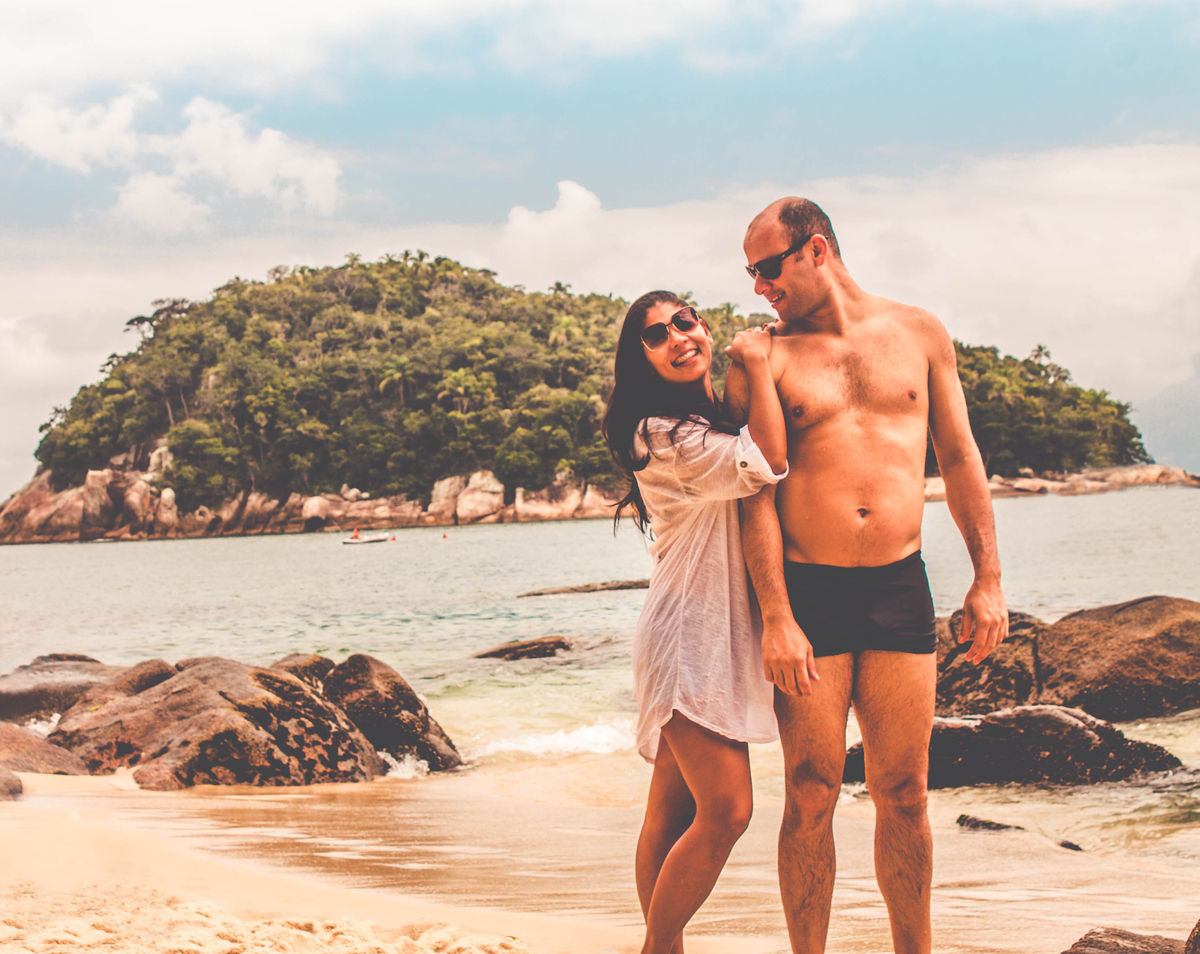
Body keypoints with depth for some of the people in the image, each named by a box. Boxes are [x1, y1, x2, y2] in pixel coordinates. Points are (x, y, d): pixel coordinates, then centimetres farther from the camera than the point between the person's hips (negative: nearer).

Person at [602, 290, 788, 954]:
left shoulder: (716, 417, 16)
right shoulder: (662, 434, -14)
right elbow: (766, 463, -21)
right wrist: (756, 364, -13)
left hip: (721, 635, 9)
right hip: (689, 634, -9)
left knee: (674, 812, 10)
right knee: (725, 811, -13)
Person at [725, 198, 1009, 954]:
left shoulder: (919, 334, 9)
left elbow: (960, 458, 12)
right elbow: (757, 494, -5)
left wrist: (987, 577, 7)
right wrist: (776, 618, -13)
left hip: (901, 588, 2)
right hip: (808, 591, -2)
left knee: (904, 795, 6)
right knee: (811, 797, -1)